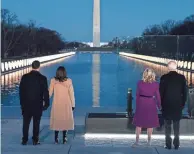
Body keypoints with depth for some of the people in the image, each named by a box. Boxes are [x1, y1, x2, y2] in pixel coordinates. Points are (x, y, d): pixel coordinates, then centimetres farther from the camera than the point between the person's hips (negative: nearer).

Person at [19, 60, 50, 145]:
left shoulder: (24, 77, -4)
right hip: (38, 105, -2)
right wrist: (46, 103, 3)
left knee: (26, 123, 11)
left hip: (26, 104, 2)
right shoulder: (43, 78, -10)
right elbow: (45, 92, -8)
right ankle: (35, 140, 12)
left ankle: (24, 140, 15)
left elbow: (21, 91, 1)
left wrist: (22, 102, 11)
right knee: (36, 123, 8)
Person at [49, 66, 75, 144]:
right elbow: (71, 94, -6)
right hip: (66, 104, -1)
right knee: (65, 120, 9)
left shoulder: (53, 81, -6)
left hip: (56, 104, 1)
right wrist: (73, 104, 3)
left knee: (56, 120, 10)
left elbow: (49, 93, -2)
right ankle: (64, 138, 9)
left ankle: (56, 139, 11)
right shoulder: (68, 81, -8)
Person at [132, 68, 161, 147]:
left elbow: (137, 95, 0)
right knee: (150, 123, 9)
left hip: (141, 103, 0)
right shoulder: (155, 84, -5)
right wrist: (159, 106, 10)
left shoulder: (140, 83, -4)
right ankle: (149, 141, 14)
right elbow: (157, 96, -1)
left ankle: (137, 141, 6)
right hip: (151, 104, 0)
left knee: (139, 123, 7)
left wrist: (137, 105, 10)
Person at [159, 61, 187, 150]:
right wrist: (183, 104, 10)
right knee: (176, 126, 9)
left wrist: (161, 104, 5)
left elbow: (161, 92, -6)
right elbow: (184, 92, 0)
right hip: (178, 105, 2)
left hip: (166, 105, -1)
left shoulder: (164, 77, -9)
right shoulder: (182, 77, -4)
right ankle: (176, 144, 10)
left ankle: (168, 144, 5)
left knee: (167, 126, 5)